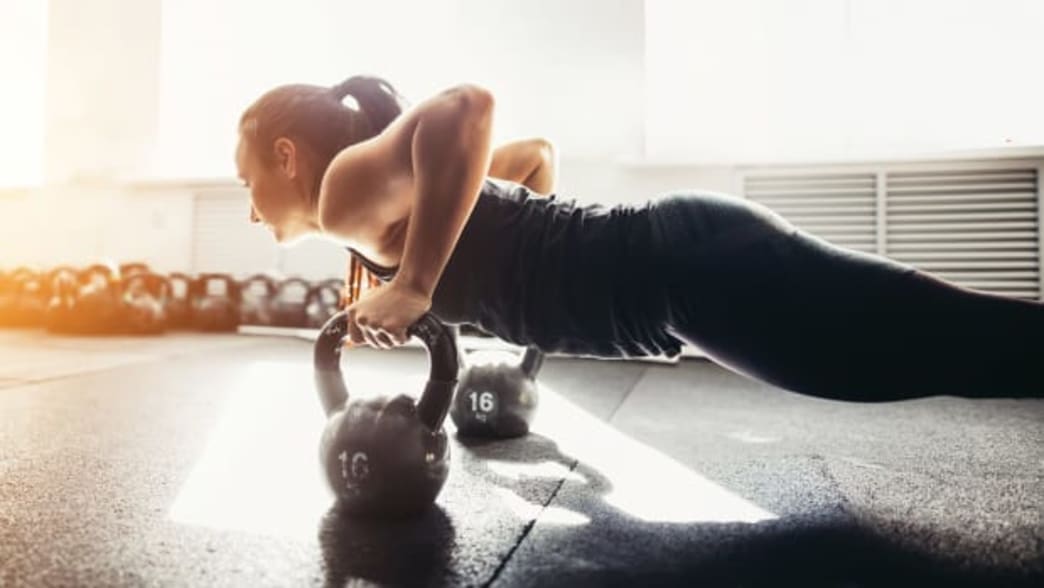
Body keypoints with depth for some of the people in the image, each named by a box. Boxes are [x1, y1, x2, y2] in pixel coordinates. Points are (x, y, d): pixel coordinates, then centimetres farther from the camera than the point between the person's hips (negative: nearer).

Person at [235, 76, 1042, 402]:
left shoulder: (349, 191, -4)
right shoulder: (400, 186, 21)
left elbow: (466, 107, -25)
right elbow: (539, 151, 30)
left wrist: (414, 283, -19)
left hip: (694, 267, -8)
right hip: (686, 258, 8)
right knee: (967, 345, 16)